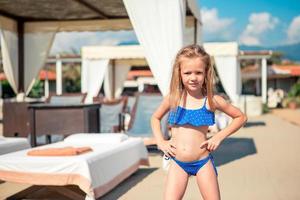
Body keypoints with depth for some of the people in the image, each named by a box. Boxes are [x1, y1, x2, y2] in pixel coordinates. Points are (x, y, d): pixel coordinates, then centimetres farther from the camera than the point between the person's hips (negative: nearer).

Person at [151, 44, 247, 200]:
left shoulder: (211, 100, -7)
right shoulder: (172, 99, -3)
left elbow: (241, 117, 5)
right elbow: (155, 118, 16)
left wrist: (219, 137, -3)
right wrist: (160, 142, 3)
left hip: (203, 163, -1)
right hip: (177, 163, 1)